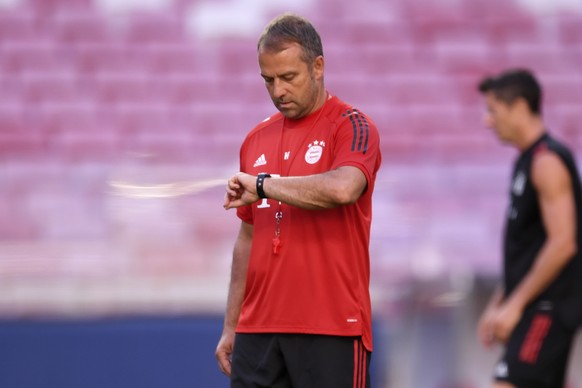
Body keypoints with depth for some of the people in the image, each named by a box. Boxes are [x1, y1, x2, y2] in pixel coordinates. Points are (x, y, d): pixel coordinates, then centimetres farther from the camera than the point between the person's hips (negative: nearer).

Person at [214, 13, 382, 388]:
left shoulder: (352, 127, -5)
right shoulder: (256, 140, 15)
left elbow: (342, 188, -28)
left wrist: (263, 185, -17)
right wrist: (230, 326, 17)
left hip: (331, 329, -6)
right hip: (258, 330, 6)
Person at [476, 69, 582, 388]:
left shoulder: (548, 162, -14)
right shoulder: (527, 161, 16)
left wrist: (515, 305, -20)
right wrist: (498, 303, 19)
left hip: (548, 309, -10)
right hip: (536, 309, 10)